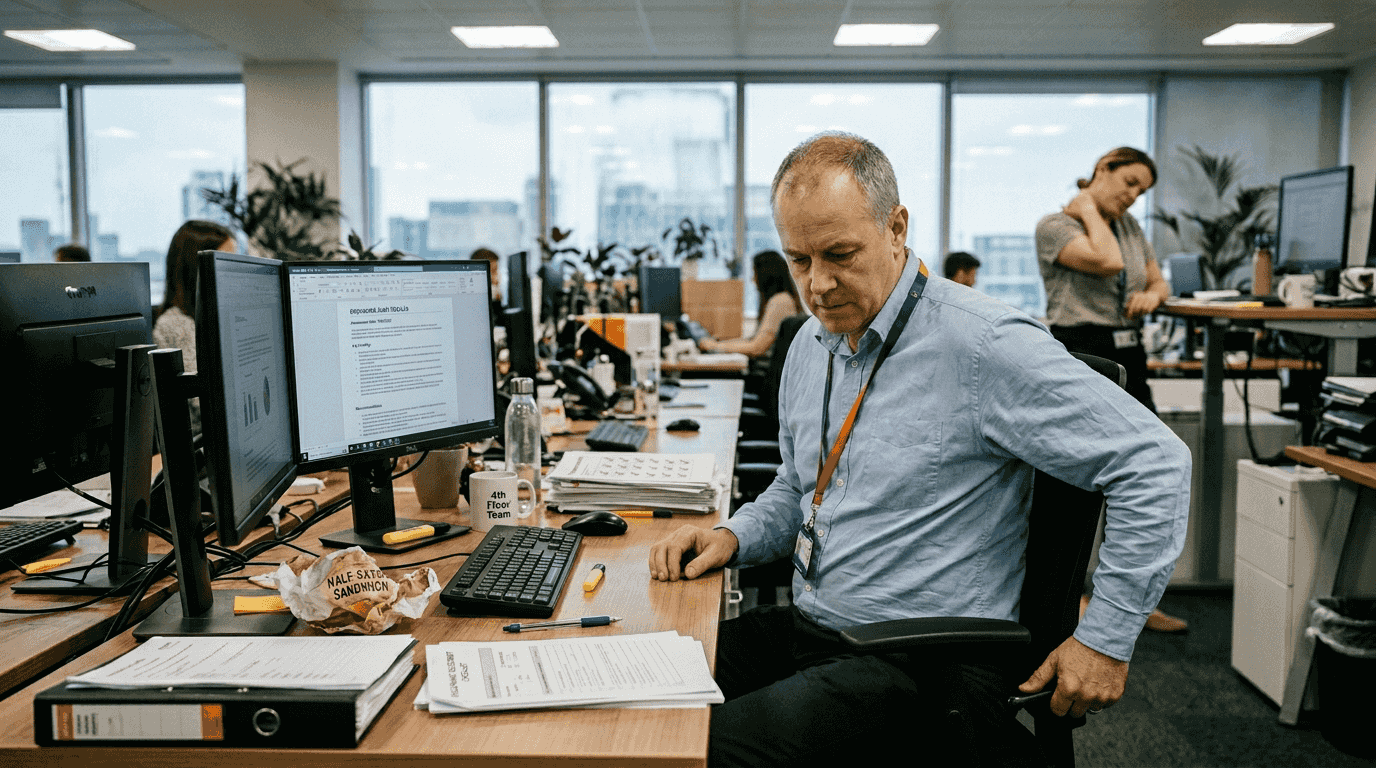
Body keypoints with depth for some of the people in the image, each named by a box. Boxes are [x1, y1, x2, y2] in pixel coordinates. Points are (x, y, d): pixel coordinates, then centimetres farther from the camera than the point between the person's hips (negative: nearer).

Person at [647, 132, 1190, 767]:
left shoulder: (986, 346, -17)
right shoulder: (811, 344, 8)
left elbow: (1155, 463, -15)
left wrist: (1106, 637, -13)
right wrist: (732, 537, 2)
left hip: (924, 663, -7)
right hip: (804, 628, 7)